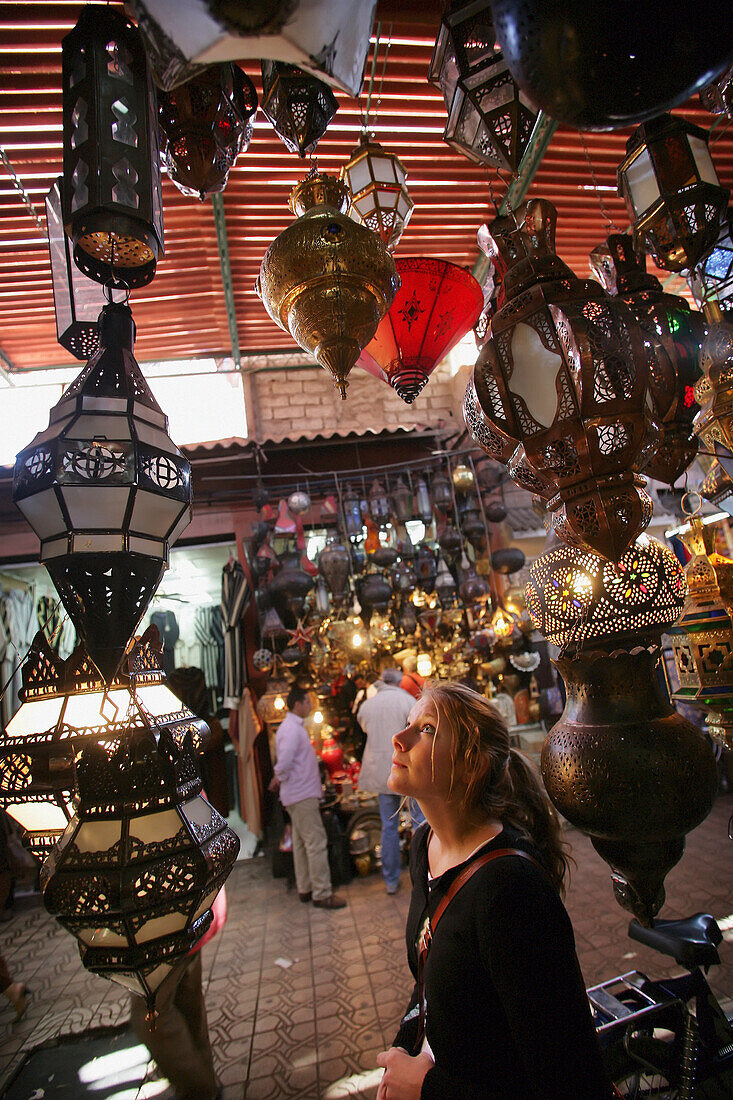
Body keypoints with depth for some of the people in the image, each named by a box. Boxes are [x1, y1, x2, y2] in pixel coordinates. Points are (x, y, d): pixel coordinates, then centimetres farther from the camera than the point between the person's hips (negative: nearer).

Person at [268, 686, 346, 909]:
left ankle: (305, 889, 26)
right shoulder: (292, 729, -19)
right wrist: (281, 777, -9)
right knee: (316, 843, -5)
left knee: (301, 843, 16)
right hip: (302, 794, -10)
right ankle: (322, 894, 2)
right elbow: (285, 761, -26)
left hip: (299, 795, 10)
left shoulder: (294, 726, 14)